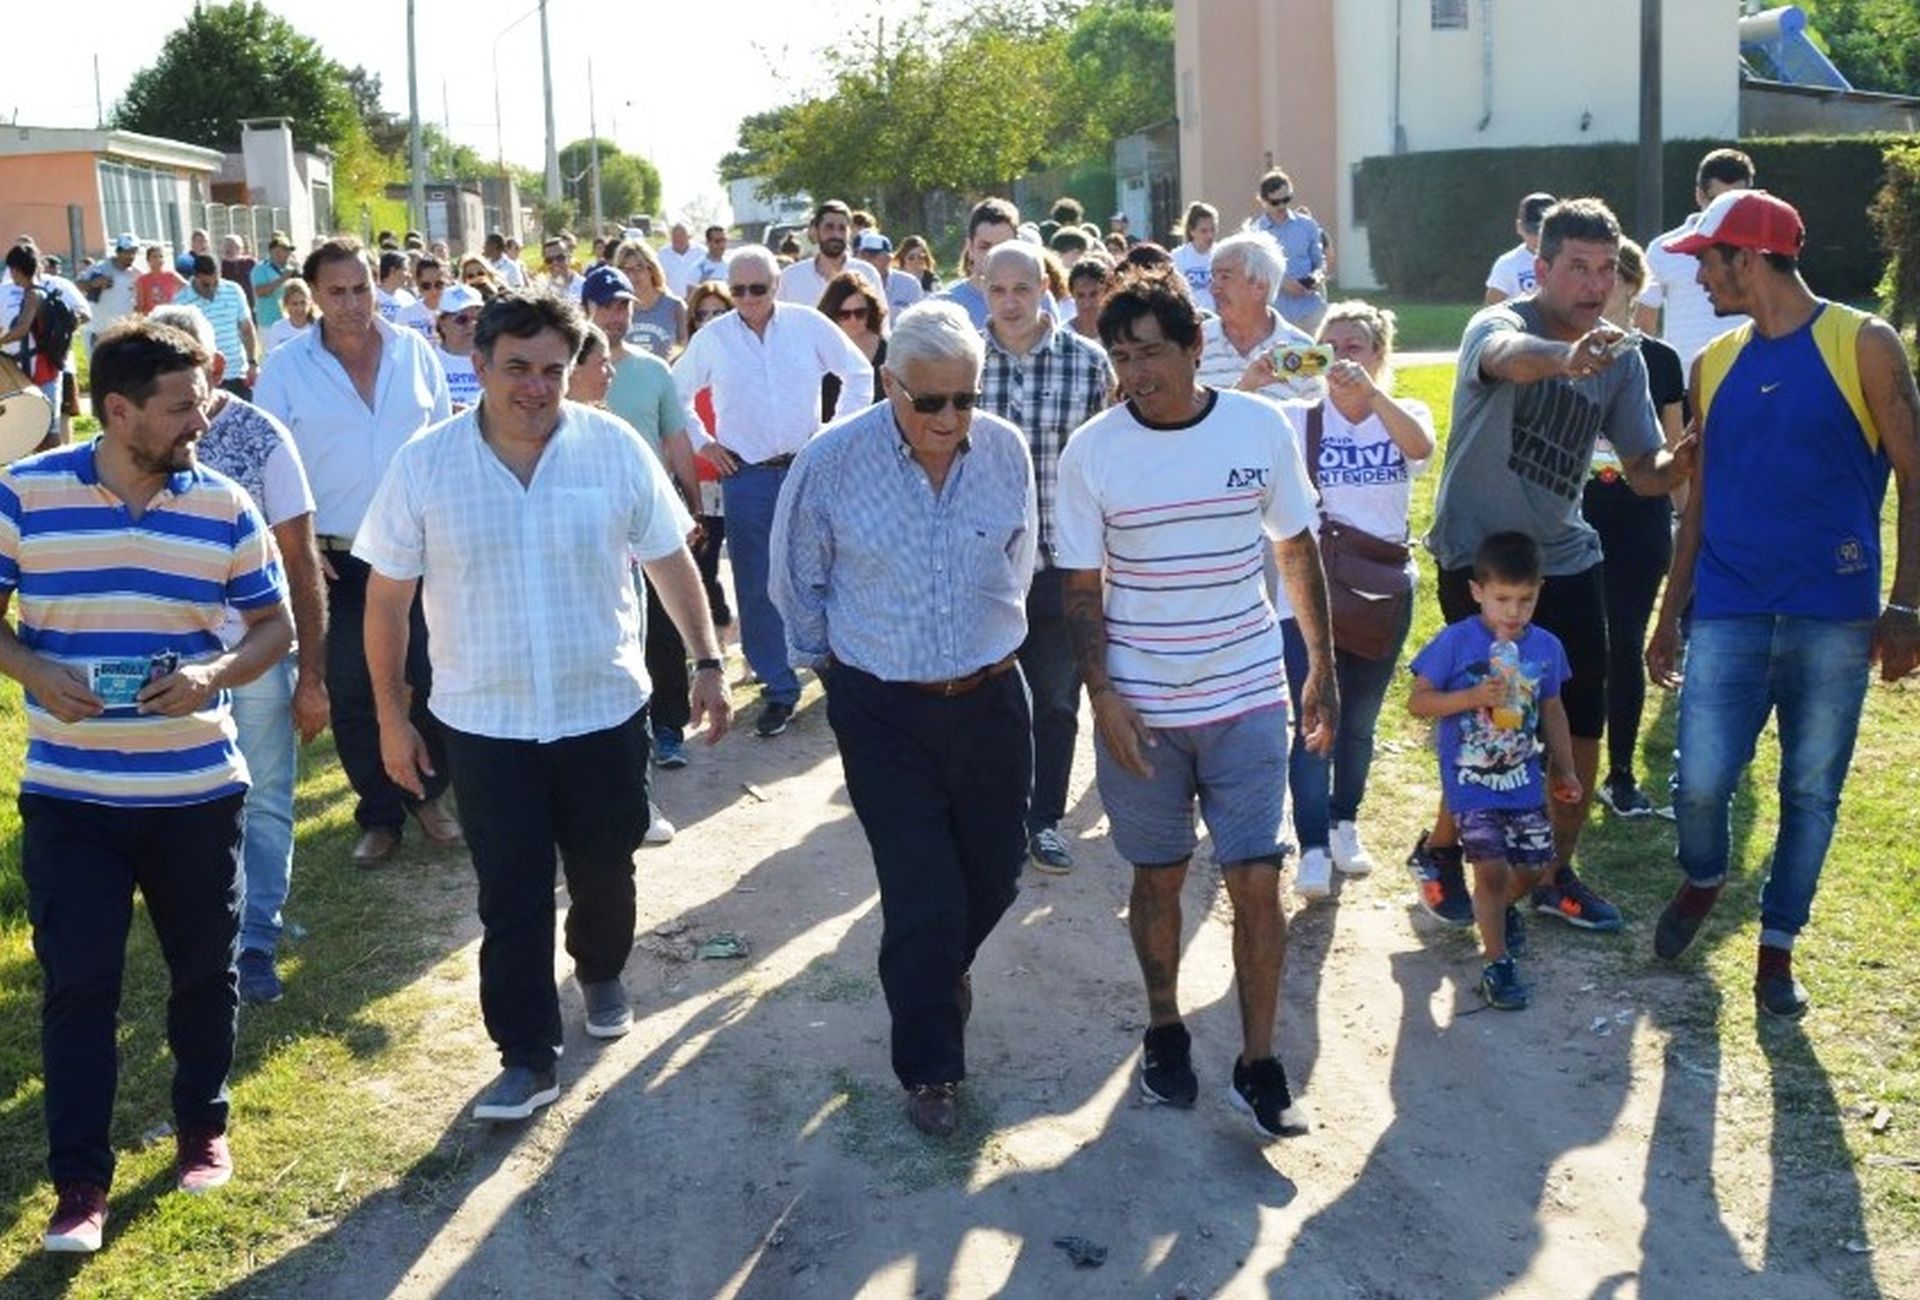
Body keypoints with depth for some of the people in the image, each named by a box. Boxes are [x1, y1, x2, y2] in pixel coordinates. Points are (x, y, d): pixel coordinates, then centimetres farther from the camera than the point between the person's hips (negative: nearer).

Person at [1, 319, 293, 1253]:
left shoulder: (223, 506, -2)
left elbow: (275, 624, 3)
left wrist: (217, 674, -16)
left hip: (197, 789, 2)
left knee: (204, 969, 13)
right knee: (76, 985, 2)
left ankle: (202, 1126, 35)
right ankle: (79, 1180, 13)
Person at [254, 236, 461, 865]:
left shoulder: (414, 351, 1)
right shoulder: (286, 369, -5)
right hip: (336, 561, -1)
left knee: (434, 680, 6)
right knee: (352, 694, 5)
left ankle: (426, 794, 28)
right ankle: (379, 814, 21)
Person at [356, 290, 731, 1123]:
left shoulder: (614, 448, -7)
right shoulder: (425, 464, -8)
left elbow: (670, 561, 2)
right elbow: (388, 597, -1)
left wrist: (707, 661, 0)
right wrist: (391, 717, 0)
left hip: (605, 711, 1)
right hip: (485, 722, -1)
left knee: (604, 871, 18)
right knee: (510, 898, 4)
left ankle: (601, 974, 47)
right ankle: (526, 1058, 16)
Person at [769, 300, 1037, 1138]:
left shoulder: (1006, 450, -6)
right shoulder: (831, 461, -15)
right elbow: (797, 581, 2)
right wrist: (829, 660, 10)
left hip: (991, 698, 3)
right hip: (884, 710, -3)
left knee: (995, 872, 16)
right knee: (920, 899, -1)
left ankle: (947, 967, 50)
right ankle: (930, 1069, 18)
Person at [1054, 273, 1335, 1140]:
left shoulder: (1261, 426, -4)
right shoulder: (1092, 450, -7)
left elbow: (1296, 550, 6)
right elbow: (1082, 586, -2)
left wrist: (1322, 668, 8)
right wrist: (1101, 693, -12)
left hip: (1247, 695, 0)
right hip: (1139, 706, 0)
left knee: (1256, 881, 0)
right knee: (1159, 875, 13)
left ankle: (1259, 1066, 13)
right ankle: (1164, 1029, 34)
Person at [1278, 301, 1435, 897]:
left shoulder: (1404, 414, 2)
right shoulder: (1299, 418, -1)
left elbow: (1420, 446, -23)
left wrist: (1369, 389, -40)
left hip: (1383, 590, 2)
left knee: (1360, 720, 13)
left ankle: (1344, 825, 31)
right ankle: (1313, 848, -7)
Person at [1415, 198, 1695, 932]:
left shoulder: (1621, 359, 3)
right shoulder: (1497, 325, -15)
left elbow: (1646, 471, 0)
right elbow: (1513, 358, -41)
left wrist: (1689, 457, -23)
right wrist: (1568, 356, -63)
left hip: (1565, 559, 6)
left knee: (1583, 722, 6)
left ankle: (1555, 875, 24)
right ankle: (1439, 853, 24)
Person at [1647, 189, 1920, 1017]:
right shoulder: (1713, 364, 9)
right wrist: (1670, 614, 13)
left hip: (1833, 616, -2)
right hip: (1728, 612, 3)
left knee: (1811, 792, 6)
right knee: (1701, 782, -3)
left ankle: (1777, 946, 22)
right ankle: (1703, 879, 28)